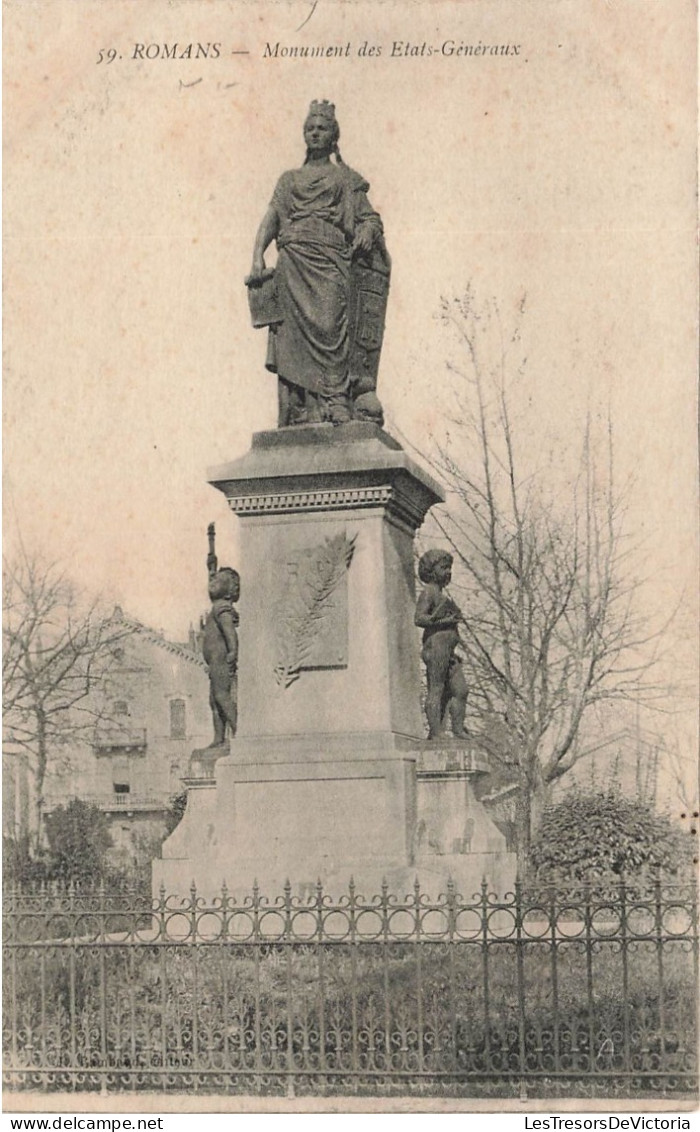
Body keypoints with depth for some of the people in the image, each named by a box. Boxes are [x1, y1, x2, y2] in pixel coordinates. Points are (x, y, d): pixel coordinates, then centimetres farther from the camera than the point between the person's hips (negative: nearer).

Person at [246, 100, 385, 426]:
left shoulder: (346, 177, 19)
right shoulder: (289, 179, 26)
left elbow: (368, 217, 11)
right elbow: (271, 219, 14)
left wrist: (368, 232, -14)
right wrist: (257, 258, -2)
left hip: (328, 261, -3)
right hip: (291, 265, 3)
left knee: (328, 326, -19)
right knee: (292, 338, -8)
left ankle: (336, 408, -26)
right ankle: (299, 416, -11)